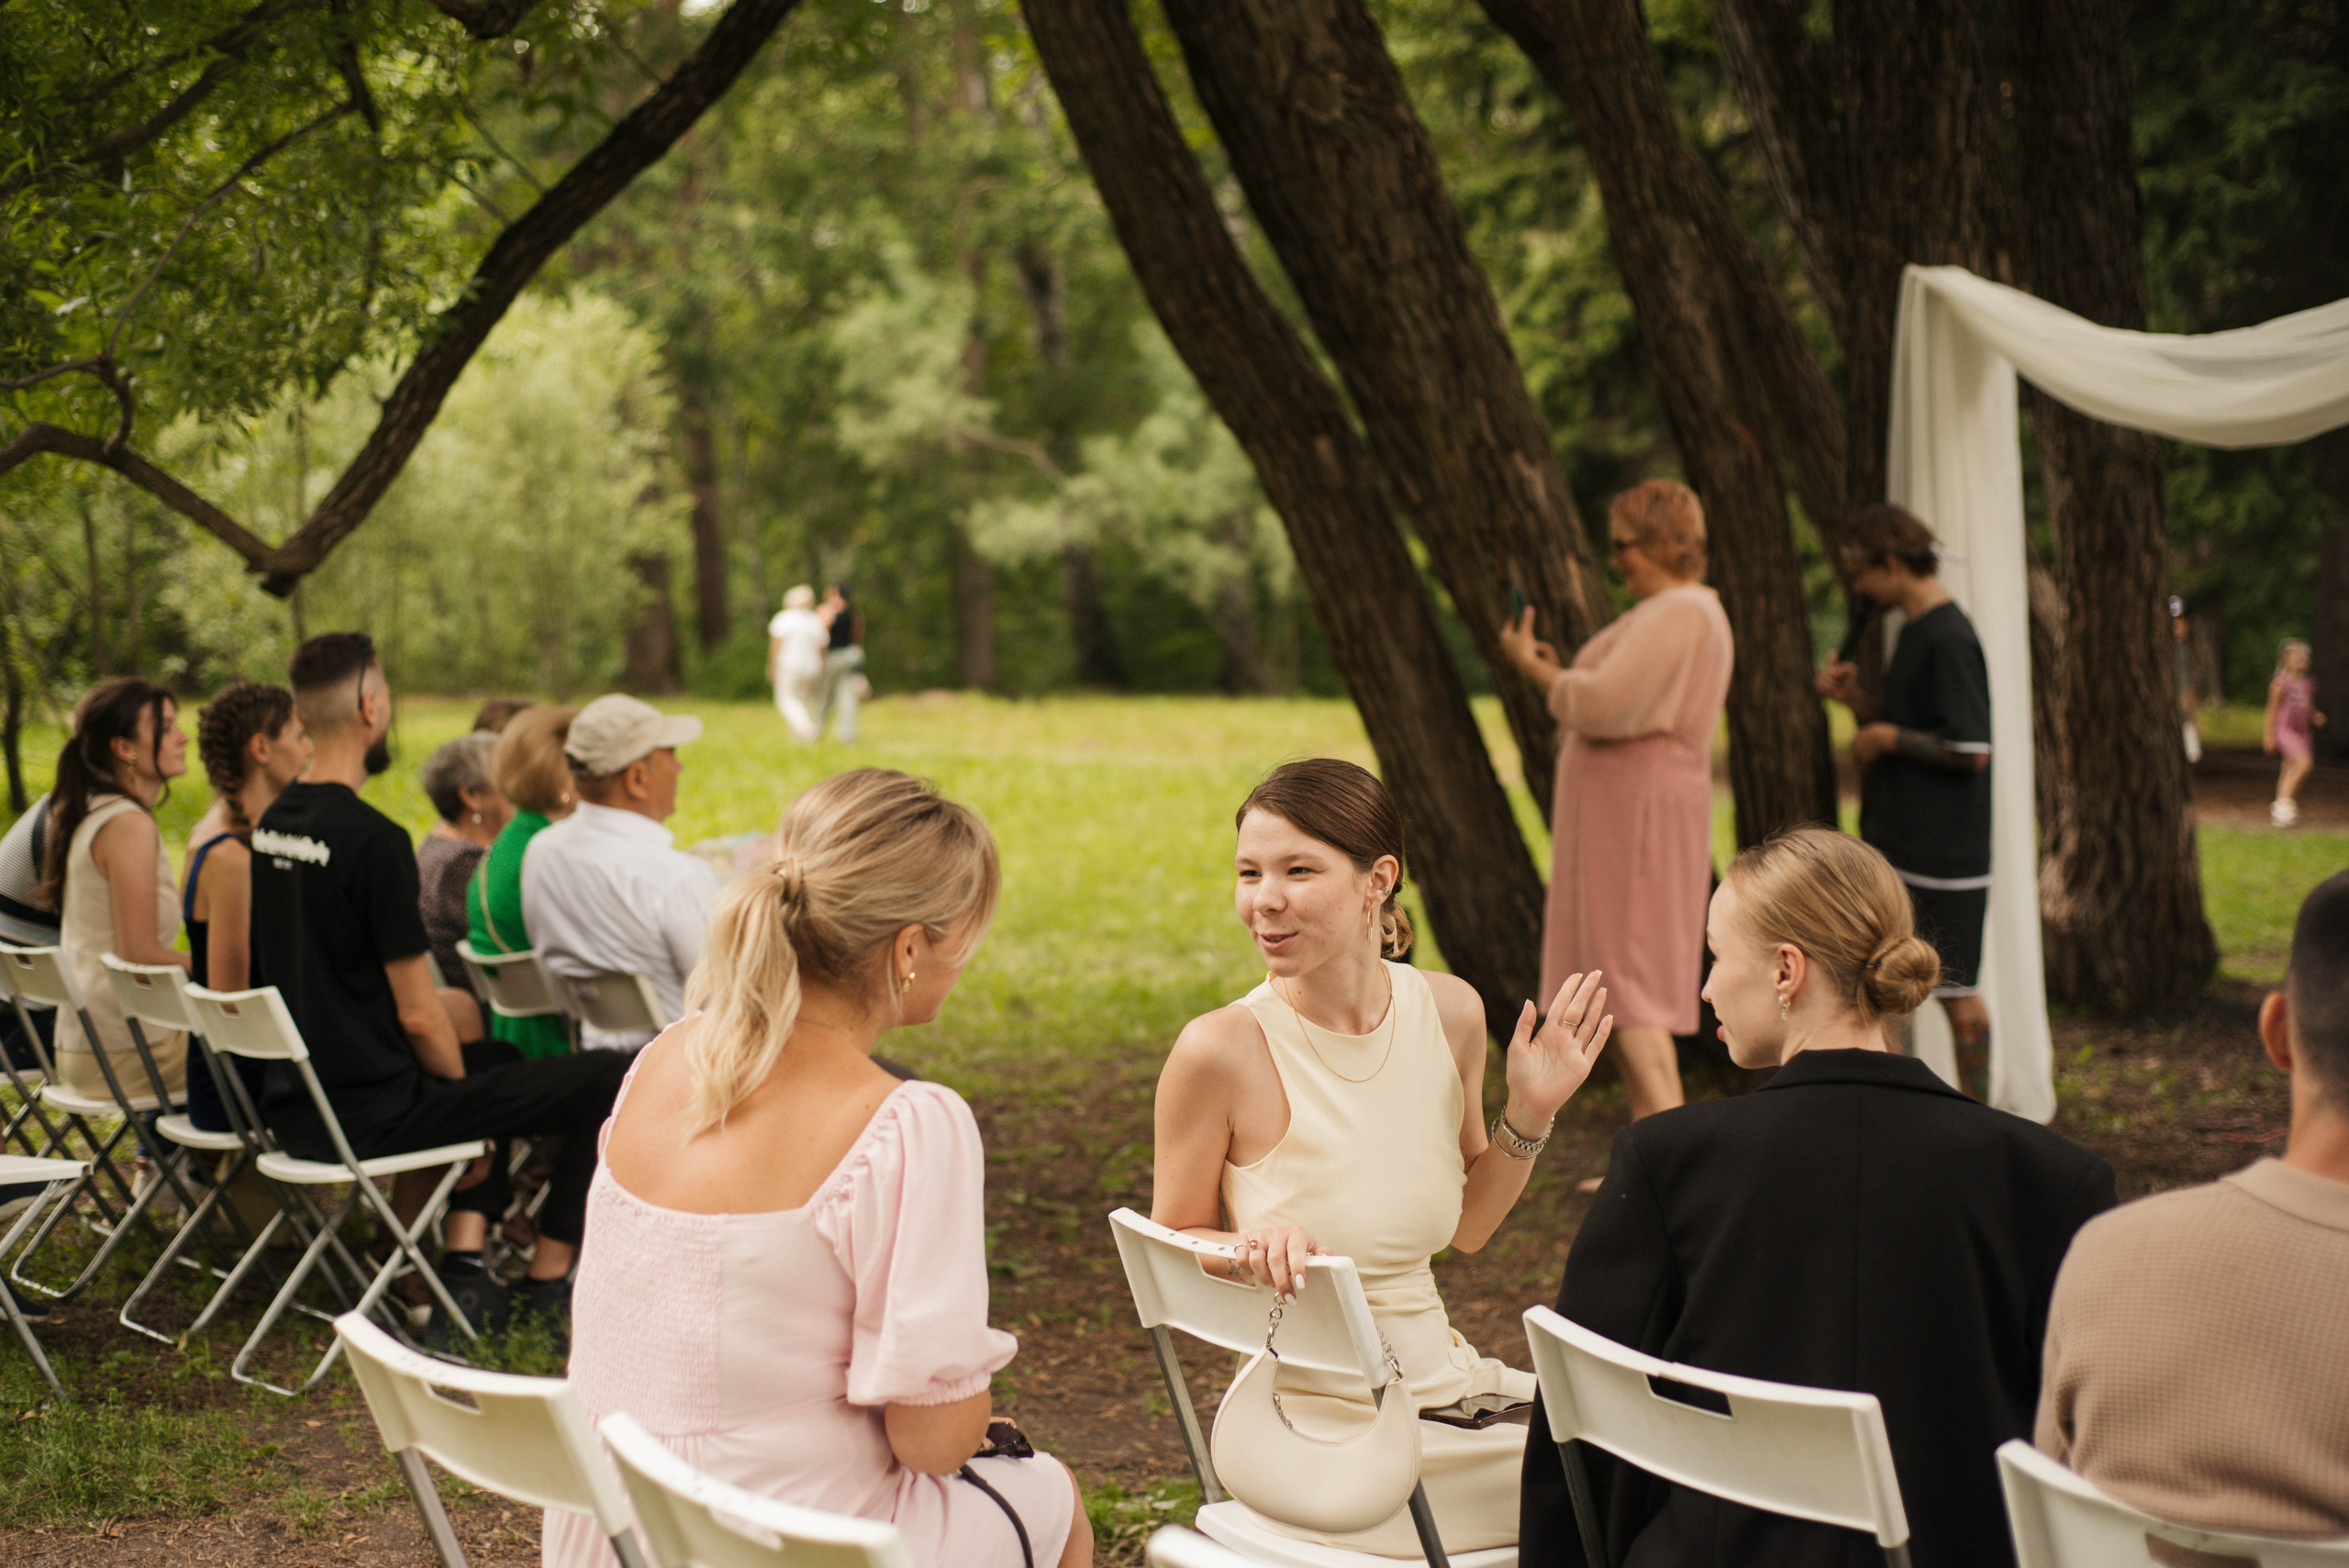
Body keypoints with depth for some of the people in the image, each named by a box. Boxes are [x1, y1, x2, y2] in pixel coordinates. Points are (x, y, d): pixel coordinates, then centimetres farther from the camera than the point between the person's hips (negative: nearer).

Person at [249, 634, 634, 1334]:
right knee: (608, 1084, -3)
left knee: (498, 1059, 33)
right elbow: (418, 1016, -17)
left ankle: (463, 1266, 20)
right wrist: (459, 1083, 2)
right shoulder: (373, 841, -21)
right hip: (369, 1113, -9)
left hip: (296, 1103, 9)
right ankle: (548, 1279, 9)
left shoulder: (273, 822, 6)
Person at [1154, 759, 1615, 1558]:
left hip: (1443, 1380, 6)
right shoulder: (1218, 1051, -16)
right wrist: (1256, 1246, -23)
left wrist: (1527, 1117, 0)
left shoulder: (1449, 1012, 0)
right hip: (1322, 1426, -6)